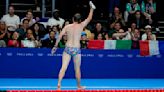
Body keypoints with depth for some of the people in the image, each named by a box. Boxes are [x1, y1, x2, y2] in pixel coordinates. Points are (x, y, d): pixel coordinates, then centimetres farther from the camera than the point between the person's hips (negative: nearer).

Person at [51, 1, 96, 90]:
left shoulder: (67, 27, 0)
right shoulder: (81, 26, -2)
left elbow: (60, 36, -4)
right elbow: (89, 18, 10)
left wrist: (55, 46, 4)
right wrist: (91, 8, 21)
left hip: (68, 48, 1)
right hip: (76, 49, -1)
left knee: (63, 67, -2)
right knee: (77, 69, 10)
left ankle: (59, 83, -15)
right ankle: (79, 86, 22)